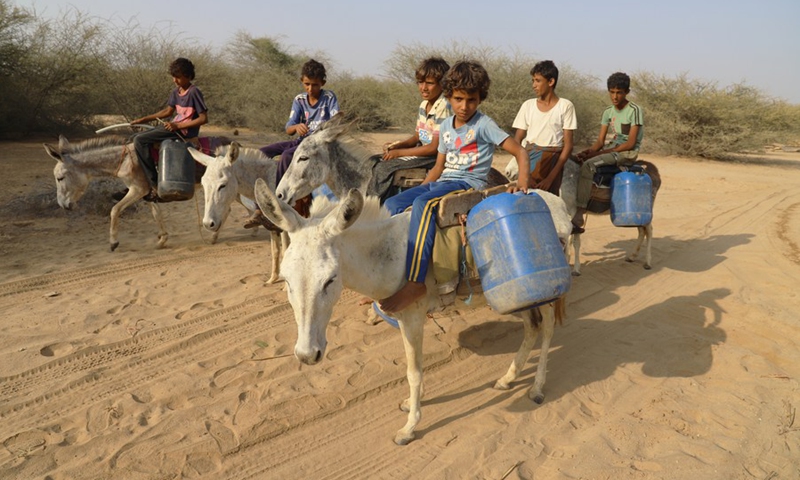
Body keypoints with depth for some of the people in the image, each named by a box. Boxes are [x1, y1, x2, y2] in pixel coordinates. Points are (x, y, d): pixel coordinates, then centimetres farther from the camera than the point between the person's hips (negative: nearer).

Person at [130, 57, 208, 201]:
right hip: (174, 126, 10)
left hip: (184, 131, -10)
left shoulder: (194, 92, -14)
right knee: (137, 138, 15)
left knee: (140, 140, -17)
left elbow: (204, 118, -18)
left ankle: (155, 185, -16)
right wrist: (144, 119, 16)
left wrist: (178, 126, -22)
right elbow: (167, 111, 23)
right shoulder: (176, 92, 11)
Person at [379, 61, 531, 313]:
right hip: (441, 182, 7)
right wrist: (418, 189, 9)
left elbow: (520, 152, -7)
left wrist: (522, 182, -24)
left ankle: (415, 282, -41)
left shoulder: (484, 124, -3)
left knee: (424, 204, -36)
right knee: (391, 205, -10)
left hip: (469, 183, -7)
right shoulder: (446, 126, 16)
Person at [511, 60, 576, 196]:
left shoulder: (565, 106, 2)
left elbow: (568, 145, -2)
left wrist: (551, 177, -13)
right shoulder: (528, 105, 10)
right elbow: (516, 141, 6)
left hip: (553, 159, -2)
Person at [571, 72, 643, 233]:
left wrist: (602, 152, -20)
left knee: (588, 165, -30)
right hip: (611, 148, 7)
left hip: (628, 153, -7)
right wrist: (587, 152, -14)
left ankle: (578, 219, -34)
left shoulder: (634, 110, -8)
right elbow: (600, 141, 7)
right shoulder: (608, 112, 12)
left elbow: (630, 143, -14)